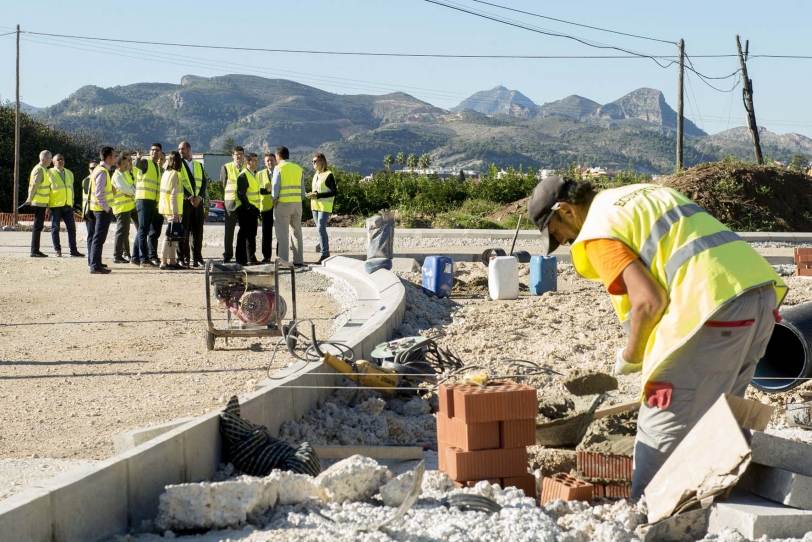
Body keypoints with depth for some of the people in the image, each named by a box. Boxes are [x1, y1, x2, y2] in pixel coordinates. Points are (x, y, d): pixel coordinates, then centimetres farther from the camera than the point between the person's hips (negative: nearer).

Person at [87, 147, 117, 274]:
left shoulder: (101, 170, 14)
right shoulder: (102, 172, -17)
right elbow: (99, 193, -23)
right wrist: (106, 208, -19)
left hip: (100, 209, 10)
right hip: (103, 210, -10)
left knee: (98, 238, 15)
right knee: (99, 238, -7)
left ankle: (96, 264, 22)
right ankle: (95, 266, -6)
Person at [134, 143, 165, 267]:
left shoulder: (160, 169, 20)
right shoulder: (145, 163, -1)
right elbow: (138, 165, -25)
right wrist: (138, 158, -46)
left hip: (156, 202, 8)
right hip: (144, 200, -8)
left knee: (154, 232, 12)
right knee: (143, 230, -9)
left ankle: (153, 257, 20)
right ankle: (144, 259, -13)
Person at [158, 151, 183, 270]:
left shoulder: (166, 173, 13)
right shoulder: (174, 174, -14)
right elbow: (173, 195, -19)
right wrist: (175, 212, -19)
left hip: (167, 210, 9)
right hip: (172, 210, -9)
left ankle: (172, 261, 16)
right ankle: (164, 262, -7)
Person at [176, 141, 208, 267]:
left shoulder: (198, 165, 17)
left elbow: (204, 182, 10)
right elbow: (177, 183, -5)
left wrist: (199, 197, -6)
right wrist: (190, 198, -14)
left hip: (198, 202, 3)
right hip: (184, 202, -3)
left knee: (198, 231, 3)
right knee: (184, 231, -4)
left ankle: (197, 258, 7)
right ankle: (183, 258, 0)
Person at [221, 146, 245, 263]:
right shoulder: (226, 168, 8)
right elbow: (223, 185, 8)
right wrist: (225, 200, 2)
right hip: (231, 203, -1)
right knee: (229, 230, 1)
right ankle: (227, 255, 6)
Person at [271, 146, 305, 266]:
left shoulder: (279, 168, -6)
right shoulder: (298, 168, 10)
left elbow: (275, 187, -10)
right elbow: (302, 188, 11)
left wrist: (274, 200, -2)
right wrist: (301, 198, 16)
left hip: (283, 203, -5)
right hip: (297, 203, 5)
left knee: (282, 234, -1)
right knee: (297, 232, 11)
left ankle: (284, 260, -4)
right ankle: (298, 260, 11)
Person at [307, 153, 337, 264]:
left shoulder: (328, 175, -8)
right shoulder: (315, 175, 16)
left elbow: (335, 192, -12)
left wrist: (318, 195, -17)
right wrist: (312, 195, 3)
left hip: (325, 206, -8)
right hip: (315, 205, 8)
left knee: (321, 229, -14)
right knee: (321, 230, 8)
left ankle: (325, 254, -13)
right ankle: (325, 253, 11)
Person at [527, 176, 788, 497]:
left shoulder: (597, 232, -2)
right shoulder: (644, 193, 26)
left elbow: (648, 300, -12)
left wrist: (631, 356, 5)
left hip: (718, 305, -9)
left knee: (662, 423, 2)